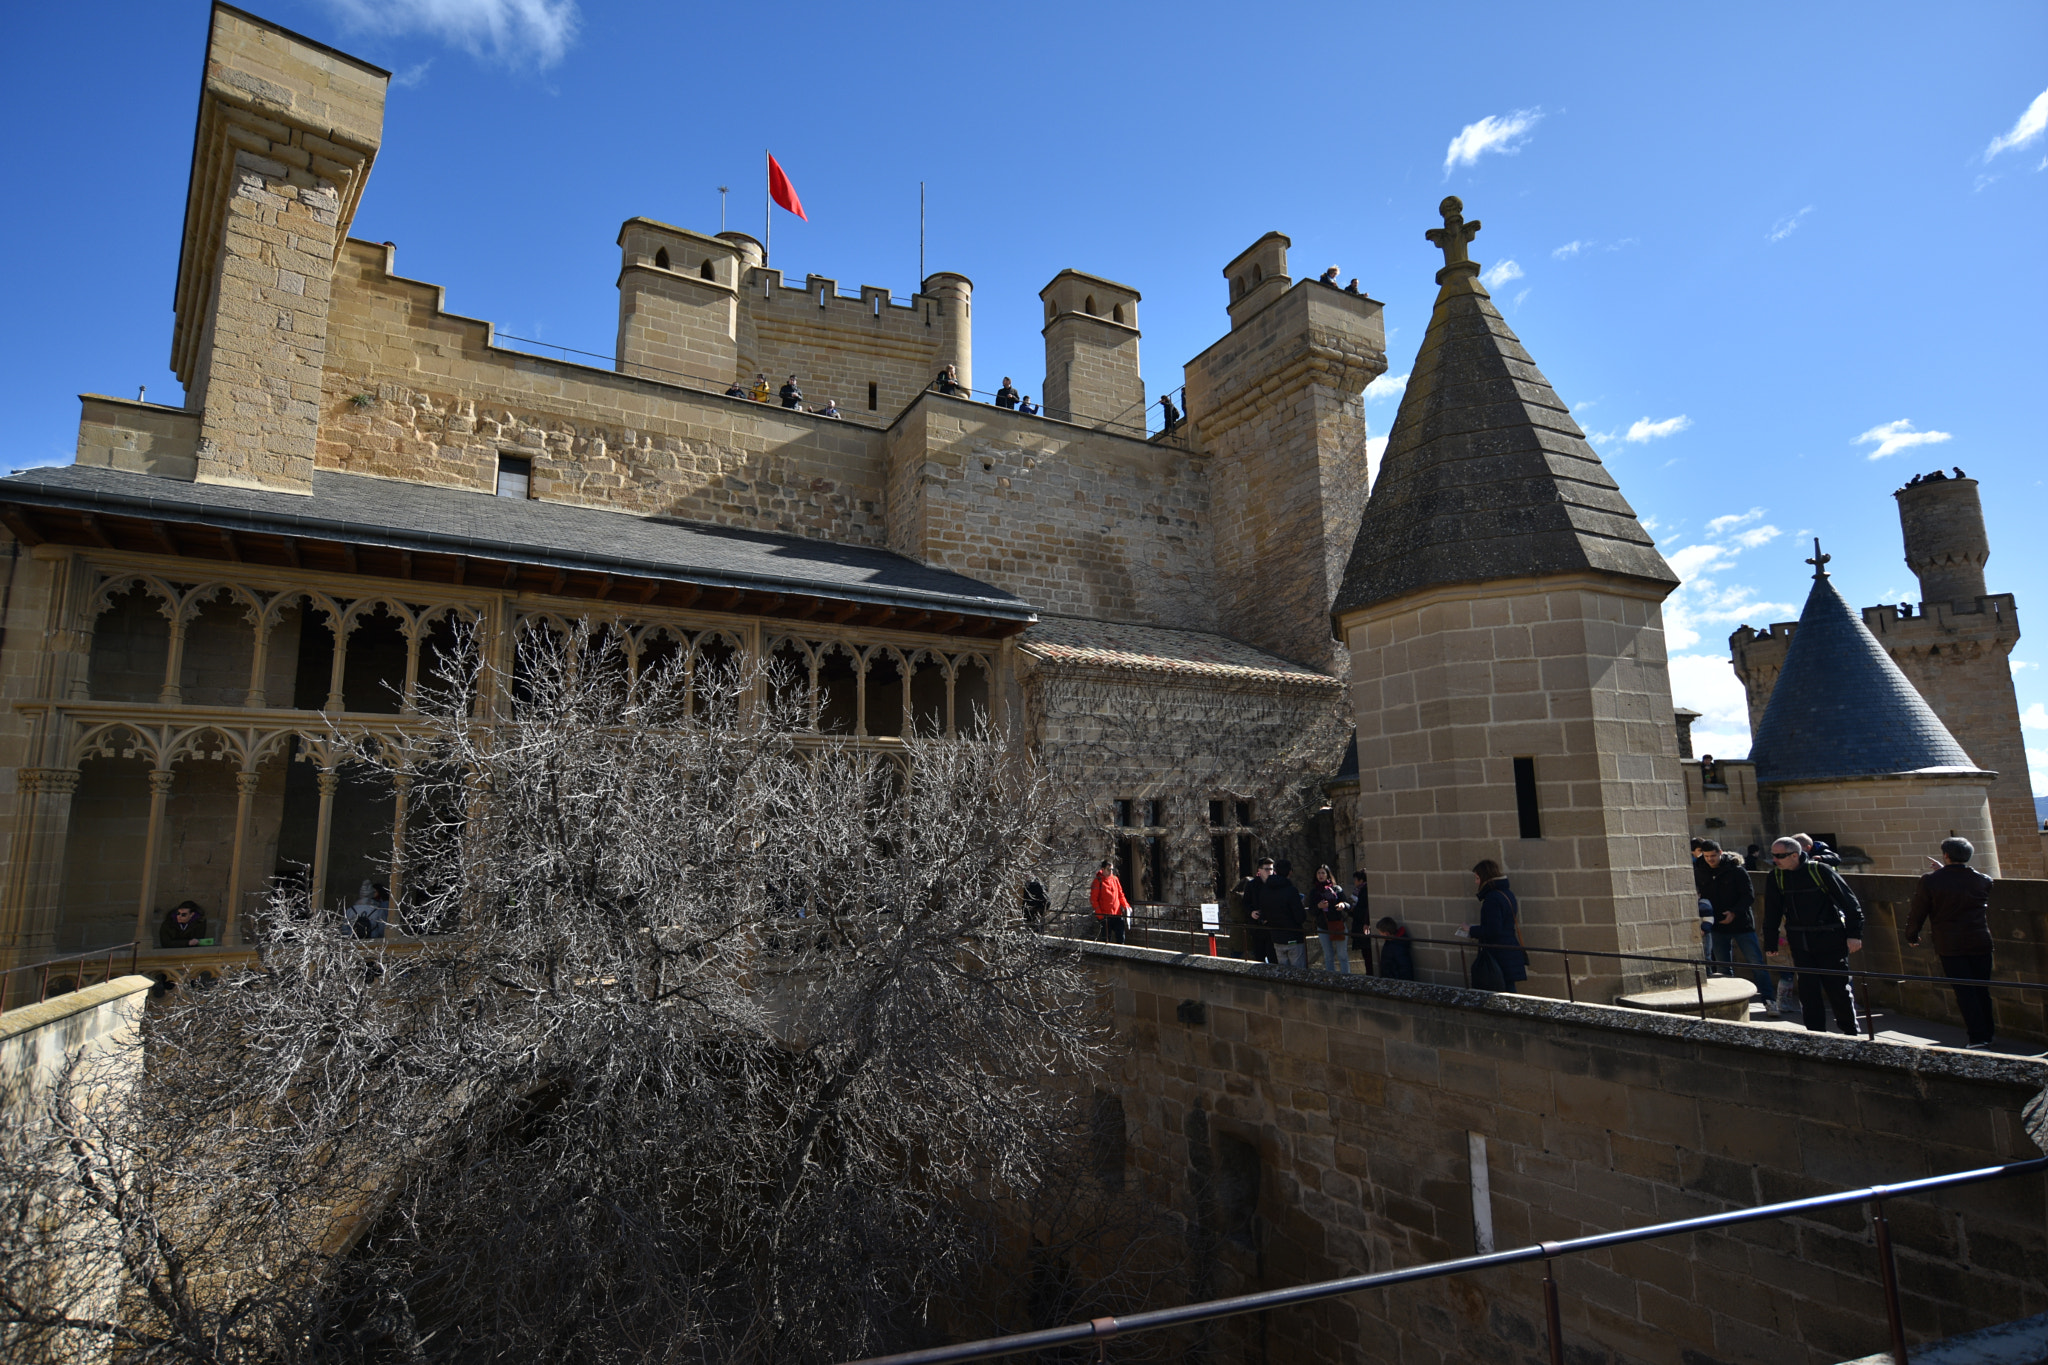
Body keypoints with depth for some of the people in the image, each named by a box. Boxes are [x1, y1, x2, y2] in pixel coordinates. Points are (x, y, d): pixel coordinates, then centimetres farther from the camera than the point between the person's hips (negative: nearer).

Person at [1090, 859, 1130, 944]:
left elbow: (1120, 895, 18)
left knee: (1121, 938, 6)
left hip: (1118, 914, 5)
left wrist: (1126, 906, 5)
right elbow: (1093, 900, -8)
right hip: (1105, 916, -5)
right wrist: (1100, 914, -13)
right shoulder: (1098, 882, -7)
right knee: (1106, 939, 1)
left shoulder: (1115, 879, 10)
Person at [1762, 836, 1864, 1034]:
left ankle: (1851, 1034, 23)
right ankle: (1817, 1035, 10)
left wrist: (1854, 934, -9)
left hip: (1829, 940, -3)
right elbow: (1772, 912, 7)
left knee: (1838, 988, 4)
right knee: (1808, 990, 2)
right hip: (1800, 943, 4)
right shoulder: (1776, 877, 1)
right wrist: (1770, 943, 8)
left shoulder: (1820, 870, -11)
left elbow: (1849, 901, -6)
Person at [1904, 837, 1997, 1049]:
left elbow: (1918, 913, -3)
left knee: (1965, 992, -1)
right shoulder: (1983, 881, -1)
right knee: (1982, 990, 14)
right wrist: (1945, 871, 28)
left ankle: (1978, 1038, -4)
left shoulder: (1930, 881, -9)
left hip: (1950, 946, -3)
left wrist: (1911, 936, 12)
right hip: (1980, 943, 4)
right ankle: (1988, 1034, 23)